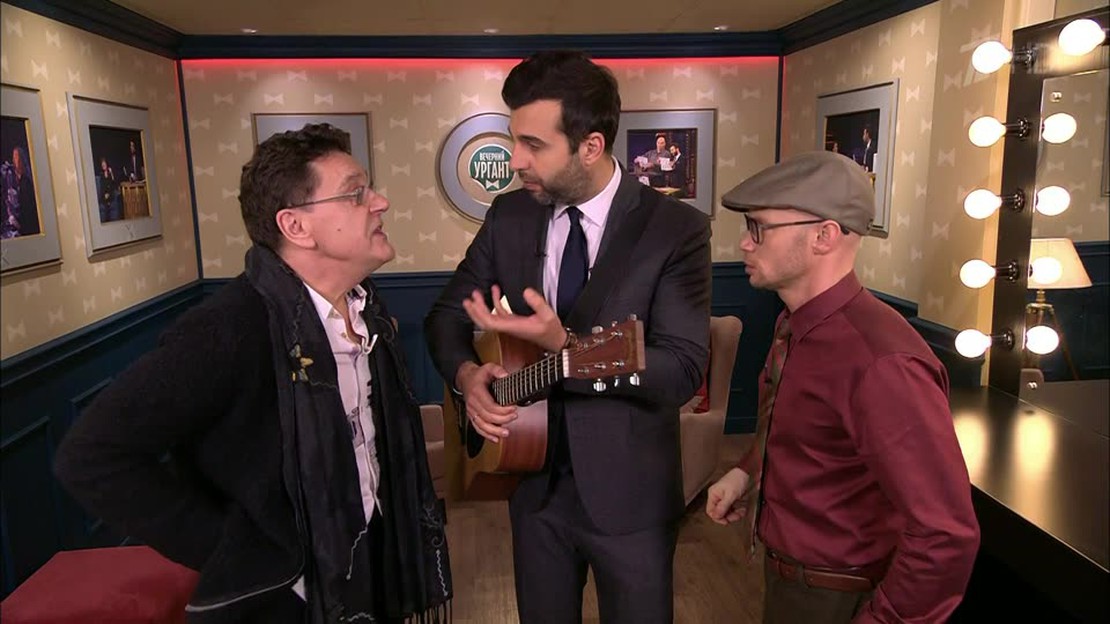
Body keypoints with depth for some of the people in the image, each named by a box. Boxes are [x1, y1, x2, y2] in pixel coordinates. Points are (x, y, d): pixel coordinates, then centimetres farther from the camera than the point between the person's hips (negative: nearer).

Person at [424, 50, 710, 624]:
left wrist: (565, 346, -34)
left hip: (629, 492, -3)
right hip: (534, 481, 4)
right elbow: (446, 314, 7)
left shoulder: (676, 229, -15)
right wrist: (467, 374, -13)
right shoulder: (509, 215, -1)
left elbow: (683, 371, -22)